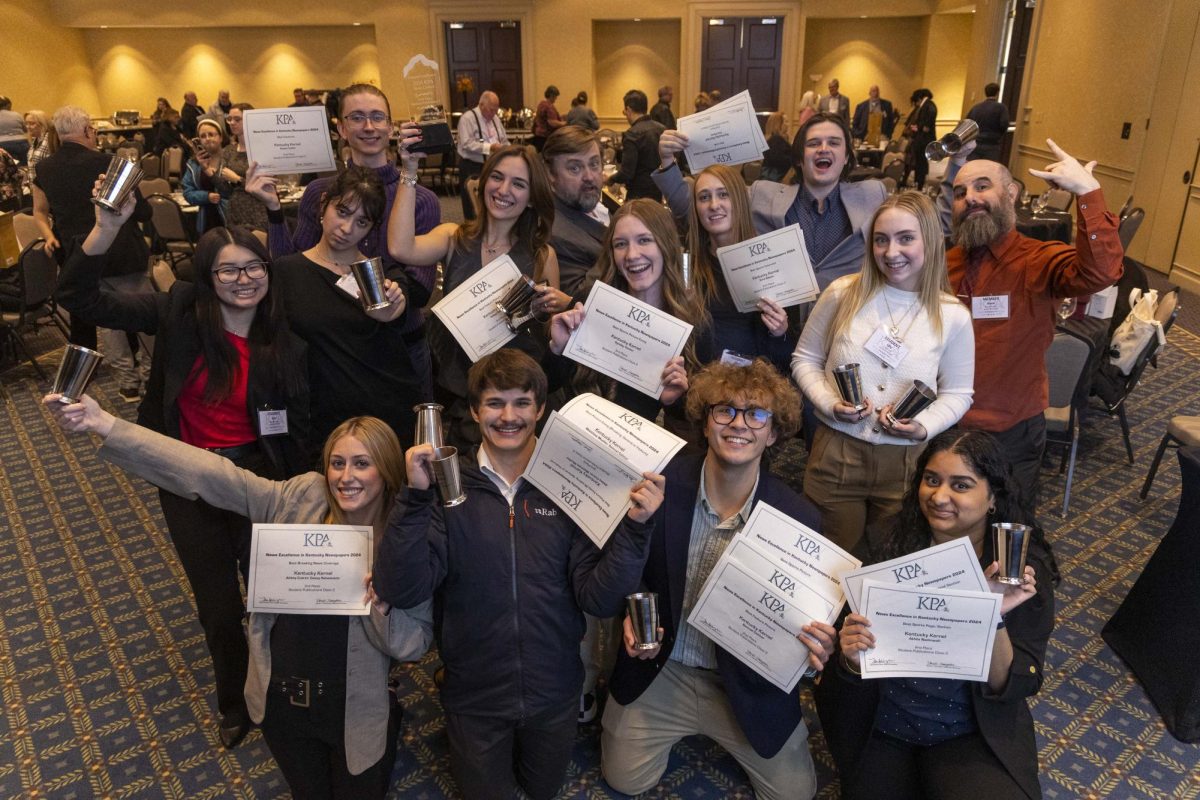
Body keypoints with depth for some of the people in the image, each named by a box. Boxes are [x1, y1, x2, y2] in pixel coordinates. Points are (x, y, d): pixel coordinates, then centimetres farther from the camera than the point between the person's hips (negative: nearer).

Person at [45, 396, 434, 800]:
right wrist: (104, 423, -25)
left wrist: (382, 609, -33)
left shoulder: (406, 543, -19)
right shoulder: (301, 498, -15)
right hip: (282, 701, 3)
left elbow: (417, 642, -13)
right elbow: (206, 472, -20)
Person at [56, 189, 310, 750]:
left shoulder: (285, 340, -9)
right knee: (218, 605, 16)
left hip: (260, 478, -1)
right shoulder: (178, 313, -10)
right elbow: (76, 298, -15)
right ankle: (234, 702, 44)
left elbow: (300, 421, -5)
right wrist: (107, 228, -30)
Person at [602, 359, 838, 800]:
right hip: (661, 669, 0)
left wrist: (816, 649, -29)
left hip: (747, 684, 0)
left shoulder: (798, 517, -18)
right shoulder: (661, 484, -17)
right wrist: (634, 617, -18)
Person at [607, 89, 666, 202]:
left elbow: (626, 173, -20)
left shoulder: (632, 135, -18)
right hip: (659, 193, 7)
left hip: (639, 196, -7)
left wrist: (610, 179, -2)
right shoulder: (662, 129, 1)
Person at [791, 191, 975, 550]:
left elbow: (957, 394, 6)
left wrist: (924, 427, -13)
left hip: (907, 462, 0)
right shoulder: (843, 293, -4)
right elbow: (805, 359, 5)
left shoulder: (953, 316, -4)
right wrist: (830, 404, -11)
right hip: (835, 453, 0)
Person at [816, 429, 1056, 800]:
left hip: (971, 736, -1)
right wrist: (852, 658, -29)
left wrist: (993, 618, -31)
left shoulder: (1024, 568, -12)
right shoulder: (883, 545, -11)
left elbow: (1016, 687, -13)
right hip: (880, 729, 1)